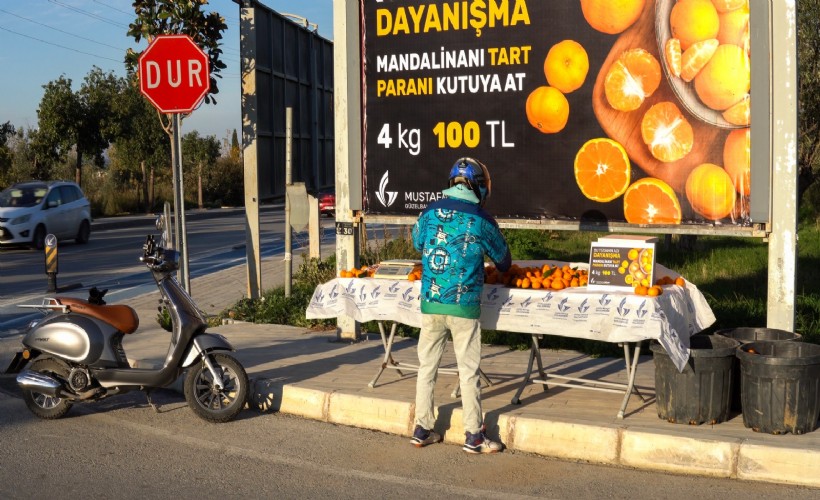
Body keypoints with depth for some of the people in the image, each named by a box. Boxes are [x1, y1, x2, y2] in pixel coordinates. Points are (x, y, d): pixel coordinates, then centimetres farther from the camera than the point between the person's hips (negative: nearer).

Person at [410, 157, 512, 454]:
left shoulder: (430, 211, 4)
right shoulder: (481, 220, -4)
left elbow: (417, 243, 21)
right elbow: (503, 258, 11)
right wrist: (502, 269, 34)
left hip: (430, 302, 4)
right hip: (463, 305, -3)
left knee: (427, 366, 12)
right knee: (468, 371, 4)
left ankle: (422, 430, 20)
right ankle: (474, 436, 10)